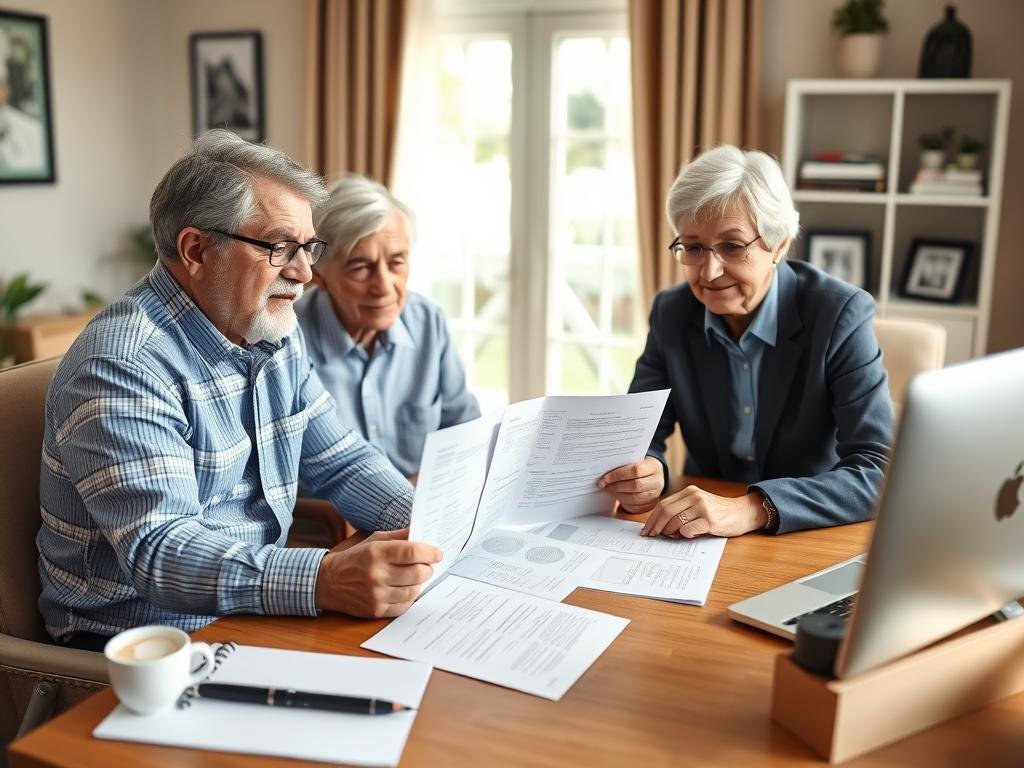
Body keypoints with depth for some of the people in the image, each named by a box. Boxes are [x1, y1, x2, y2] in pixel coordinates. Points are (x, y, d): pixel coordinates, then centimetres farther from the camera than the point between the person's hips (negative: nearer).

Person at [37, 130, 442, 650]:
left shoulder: (276, 334, 6)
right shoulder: (122, 366, -21)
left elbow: (341, 461, 9)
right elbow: (158, 550, -29)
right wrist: (324, 581, -43)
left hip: (254, 608, 7)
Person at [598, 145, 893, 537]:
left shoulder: (840, 315, -14)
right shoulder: (671, 313, -2)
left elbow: (878, 470, -20)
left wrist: (752, 509, -34)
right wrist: (642, 476, -24)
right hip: (702, 544, 3)